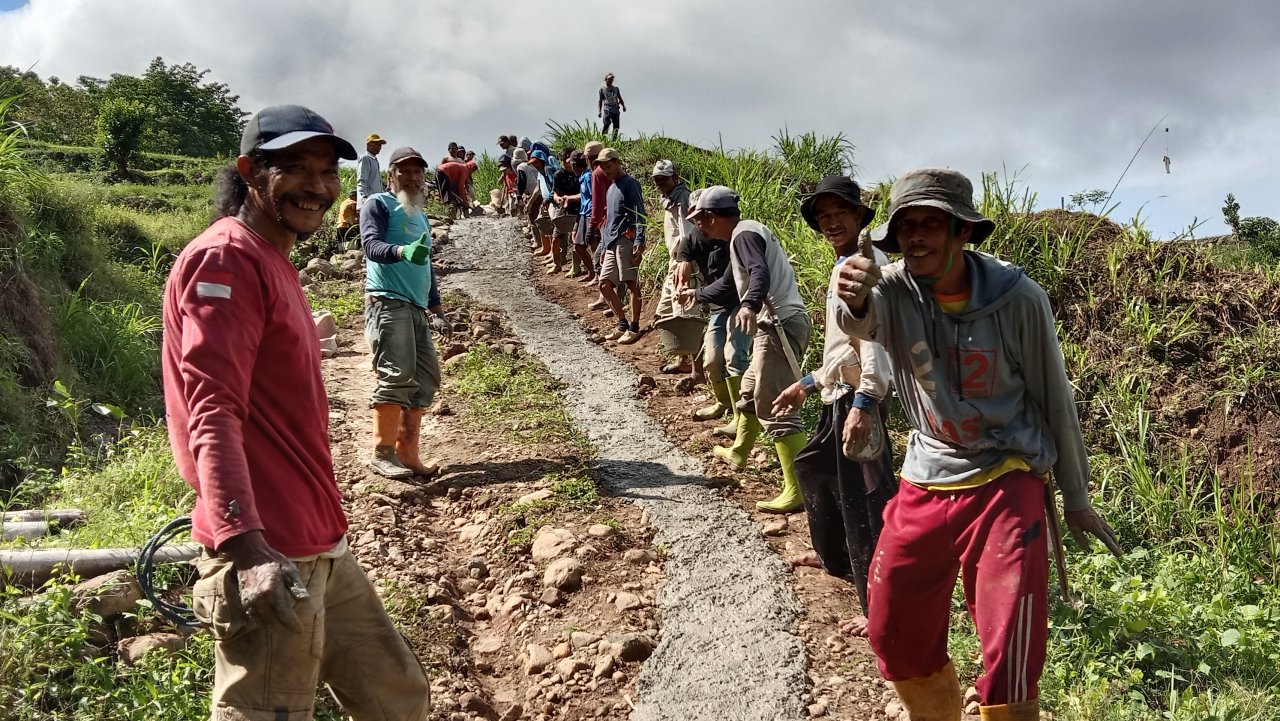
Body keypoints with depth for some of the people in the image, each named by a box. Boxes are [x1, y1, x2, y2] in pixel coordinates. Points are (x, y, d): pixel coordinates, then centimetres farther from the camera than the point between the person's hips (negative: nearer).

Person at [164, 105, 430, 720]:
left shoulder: (273, 263, 18)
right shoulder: (225, 260, -12)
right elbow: (212, 414, -24)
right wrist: (247, 547, -35)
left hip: (321, 550, 10)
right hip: (269, 564, -10)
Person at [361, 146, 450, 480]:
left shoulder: (421, 217, 26)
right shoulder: (378, 205, 1)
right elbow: (372, 245, -17)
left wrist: (436, 309, 29)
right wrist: (402, 251, -37)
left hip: (417, 308, 9)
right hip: (387, 303, -9)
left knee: (426, 379, 5)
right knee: (397, 375, -17)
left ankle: (406, 452, 9)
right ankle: (382, 453, -12)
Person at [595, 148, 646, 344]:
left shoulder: (629, 183, -4)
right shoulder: (611, 188, 23)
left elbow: (639, 213, -12)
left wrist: (639, 240, -21)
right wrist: (603, 247, 24)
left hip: (626, 240, -10)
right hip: (611, 243, 10)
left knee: (632, 283, -5)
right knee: (605, 284, 8)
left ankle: (634, 328, -1)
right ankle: (622, 325, 17)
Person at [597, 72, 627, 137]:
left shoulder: (616, 88, 21)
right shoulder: (602, 89, 9)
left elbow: (620, 99, 24)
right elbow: (599, 101, 6)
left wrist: (623, 106, 4)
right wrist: (599, 111, -7)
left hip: (616, 110, 4)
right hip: (607, 110, -4)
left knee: (616, 127, -4)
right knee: (607, 124, -24)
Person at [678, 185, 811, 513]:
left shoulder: (744, 234, -10)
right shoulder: (745, 235, 22)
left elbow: (760, 273, -31)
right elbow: (727, 286, 36)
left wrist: (749, 305, -48)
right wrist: (696, 294, 51)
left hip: (780, 324, -11)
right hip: (778, 323, 11)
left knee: (775, 406, -14)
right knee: (751, 390, 28)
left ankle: (799, 489, -17)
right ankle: (738, 452, 49)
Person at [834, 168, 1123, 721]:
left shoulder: (1018, 299, -14)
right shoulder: (894, 289, -10)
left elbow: (1054, 398, -2)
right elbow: (860, 323, -35)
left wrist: (1075, 497, 6)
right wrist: (854, 301, -60)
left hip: (1006, 482, -3)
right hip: (925, 482, 3)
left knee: (1009, 662, -10)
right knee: (894, 637, 12)